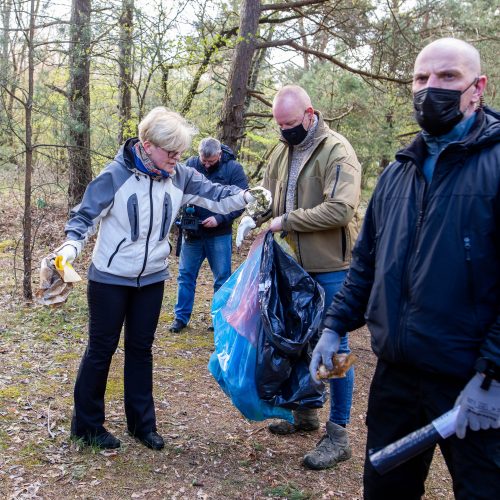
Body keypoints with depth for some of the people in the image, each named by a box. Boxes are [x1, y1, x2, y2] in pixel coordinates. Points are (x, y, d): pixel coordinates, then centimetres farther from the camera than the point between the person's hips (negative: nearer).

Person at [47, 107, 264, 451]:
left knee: (141, 348, 14)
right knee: (102, 348, 6)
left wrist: (246, 196, -22)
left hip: (152, 278, 4)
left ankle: (142, 422, 28)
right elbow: (86, 215, -10)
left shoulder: (179, 176, -5)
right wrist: (73, 244, -28)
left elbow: (215, 196, -4)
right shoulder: (116, 175, -17)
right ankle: (87, 424, 23)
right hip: (110, 278, -4)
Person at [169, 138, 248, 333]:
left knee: (222, 278, 6)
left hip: (219, 234, -2)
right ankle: (181, 317, 20)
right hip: (191, 232, 2)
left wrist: (219, 219, -19)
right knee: (186, 274, 9)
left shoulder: (233, 168, -8)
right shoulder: (190, 164, -1)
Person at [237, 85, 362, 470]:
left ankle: (338, 435, 12)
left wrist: (286, 221, -22)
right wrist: (254, 217, -4)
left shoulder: (336, 151, -15)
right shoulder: (283, 151, 8)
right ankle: (306, 413, 35)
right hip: (297, 263, 8)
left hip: (331, 266, -7)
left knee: (334, 345, 0)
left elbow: (340, 209, -26)